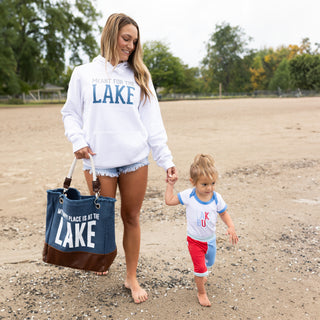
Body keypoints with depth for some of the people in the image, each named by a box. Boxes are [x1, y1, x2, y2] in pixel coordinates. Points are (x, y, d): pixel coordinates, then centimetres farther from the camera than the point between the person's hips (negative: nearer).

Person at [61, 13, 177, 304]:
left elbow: (152, 122, 6)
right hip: (98, 160, -1)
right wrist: (78, 140, -9)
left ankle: (132, 278, 21)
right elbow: (71, 113, 10)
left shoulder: (139, 76, 11)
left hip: (136, 159, 1)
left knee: (131, 218, 6)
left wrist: (166, 159, -1)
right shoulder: (84, 73, 8)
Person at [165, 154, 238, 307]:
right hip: (195, 240, -3)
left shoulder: (216, 198, -16)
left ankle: (200, 275, 58)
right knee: (200, 268, -2)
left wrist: (231, 226, -15)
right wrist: (170, 185, -12)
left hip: (210, 239, 3)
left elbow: (223, 213, -1)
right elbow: (169, 201, -10)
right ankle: (201, 293, 22)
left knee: (209, 263, 26)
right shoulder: (188, 195, -20)